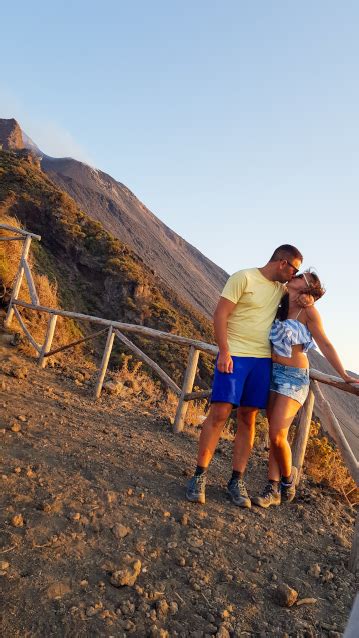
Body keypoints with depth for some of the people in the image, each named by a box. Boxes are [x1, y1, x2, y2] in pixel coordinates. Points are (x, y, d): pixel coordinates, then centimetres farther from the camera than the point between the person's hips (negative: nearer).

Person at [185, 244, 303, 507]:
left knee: (248, 419, 4)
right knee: (220, 413, -10)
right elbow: (220, 314, -11)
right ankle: (199, 476, 0)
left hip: (263, 359, 6)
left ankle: (237, 481, 11)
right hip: (234, 355, -6)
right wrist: (224, 351, -19)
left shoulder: (281, 289, 15)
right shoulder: (243, 277, -6)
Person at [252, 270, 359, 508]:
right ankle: (273, 489, 13)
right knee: (275, 435, 7)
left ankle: (288, 476, 16)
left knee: (277, 435, -11)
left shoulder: (308, 311, -9)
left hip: (294, 377, -5)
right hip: (273, 372, 5)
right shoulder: (280, 306, 6)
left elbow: (325, 345, -6)